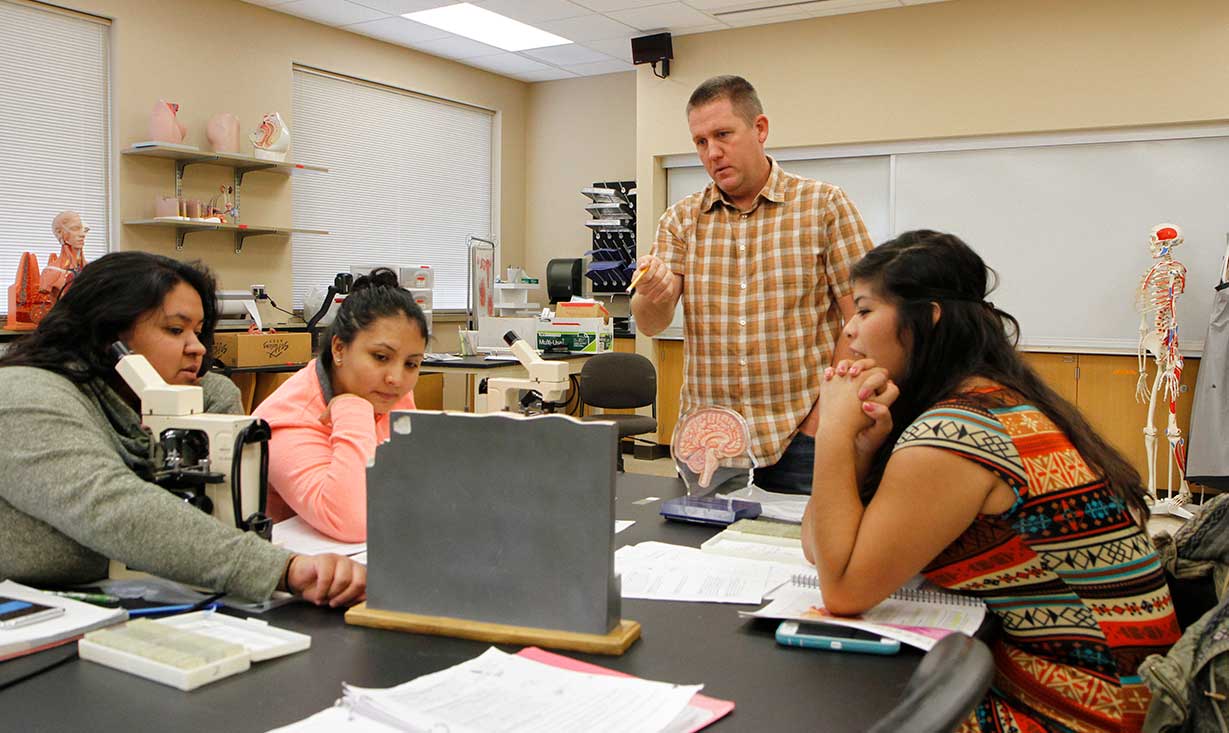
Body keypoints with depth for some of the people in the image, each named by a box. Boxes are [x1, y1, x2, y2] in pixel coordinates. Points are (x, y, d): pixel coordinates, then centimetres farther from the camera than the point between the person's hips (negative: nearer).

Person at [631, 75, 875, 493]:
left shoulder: (825, 206, -2)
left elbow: (862, 321, -4)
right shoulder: (680, 221, 6)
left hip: (800, 440, -2)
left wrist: (826, 413, -10)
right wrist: (654, 294, -25)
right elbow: (650, 325, -3)